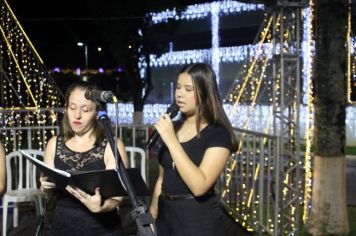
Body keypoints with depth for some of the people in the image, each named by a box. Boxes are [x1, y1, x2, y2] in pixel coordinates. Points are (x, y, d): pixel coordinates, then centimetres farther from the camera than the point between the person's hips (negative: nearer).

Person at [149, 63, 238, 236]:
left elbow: (199, 186, -24)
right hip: (166, 217, 6)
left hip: (199, 221, -6)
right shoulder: (172, 127, 7)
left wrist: (171, 140, -24)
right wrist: (151, 218, 13)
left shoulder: (218, 134, -12)